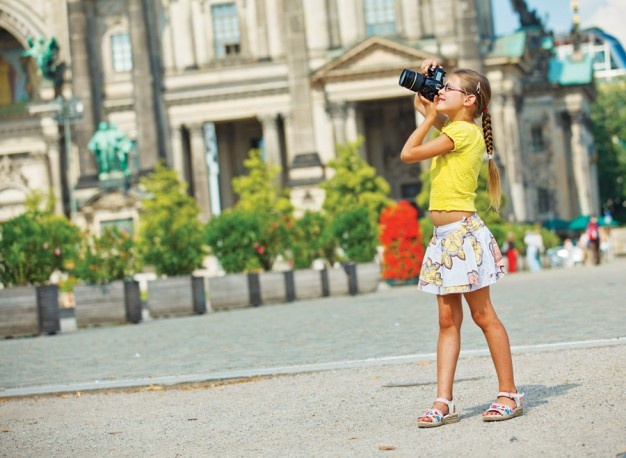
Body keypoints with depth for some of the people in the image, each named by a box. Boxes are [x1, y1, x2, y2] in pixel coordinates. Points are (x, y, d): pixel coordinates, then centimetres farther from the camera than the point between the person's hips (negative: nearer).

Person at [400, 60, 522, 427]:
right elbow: (423, 104, 33)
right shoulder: (452, 127, 15)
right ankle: (444, 401, 4)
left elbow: (408, 154, -15)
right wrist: (426, 77, 15)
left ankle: (510, 394, 6)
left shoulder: (464, 131, -12)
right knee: (448, 321, 5)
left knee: (484, 316, -2)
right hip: (444, 236, 9)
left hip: (463, 234, -9)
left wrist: (430, 118, -2)